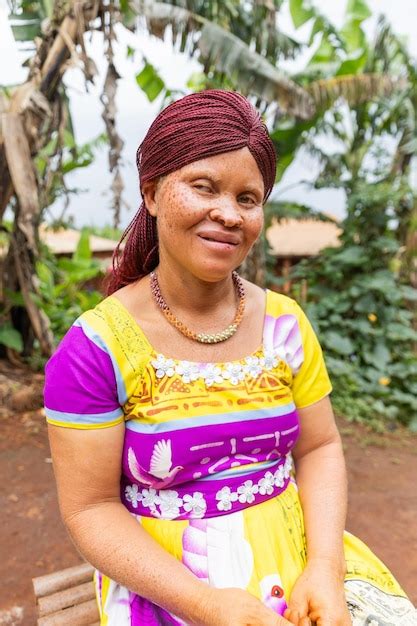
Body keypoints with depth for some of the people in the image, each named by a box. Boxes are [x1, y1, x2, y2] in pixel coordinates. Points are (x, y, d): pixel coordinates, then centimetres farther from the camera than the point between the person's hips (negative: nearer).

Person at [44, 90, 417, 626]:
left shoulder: (286, 324, -5)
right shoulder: (95, 349, -15)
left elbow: (319, 449, 0)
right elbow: (90, 508, -11)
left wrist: (324, 567, -13)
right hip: (164, 582, -2)